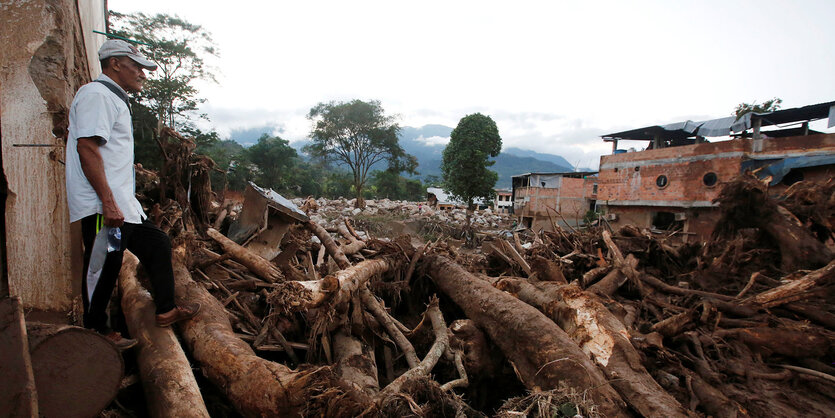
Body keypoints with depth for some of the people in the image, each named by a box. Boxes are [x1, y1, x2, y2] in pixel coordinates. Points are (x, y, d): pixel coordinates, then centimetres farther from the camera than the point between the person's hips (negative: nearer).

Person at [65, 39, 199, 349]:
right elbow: (87, 148, -21)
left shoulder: (115, 99, 23)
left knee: (157, 245, 12)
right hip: (102, 206, -11)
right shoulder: (96, 94, -9)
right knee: (103, 267, -3)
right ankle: (96, 332, 11)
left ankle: (165, 311, 21)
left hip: (123, 204, 11)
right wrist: (108, 202, -26)